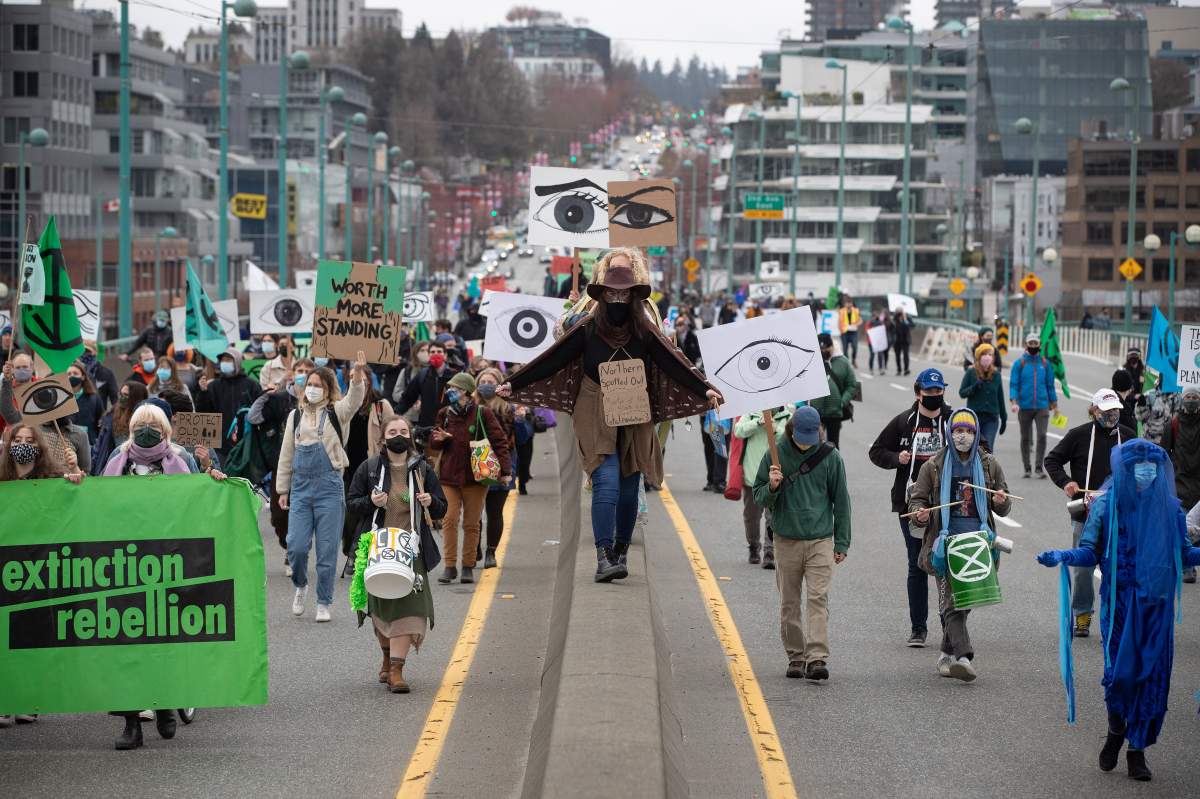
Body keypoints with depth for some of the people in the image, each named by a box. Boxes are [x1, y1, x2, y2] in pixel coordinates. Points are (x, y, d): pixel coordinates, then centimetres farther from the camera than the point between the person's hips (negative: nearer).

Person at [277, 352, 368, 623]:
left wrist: (358, 374, -37)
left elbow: (354, 400, -19)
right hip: (301, 486, 3)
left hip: (329, 485, -3)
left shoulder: (336, 413, 3)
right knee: (296, 545, -5)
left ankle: (324, 603, 10)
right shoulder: (296, 416, 13)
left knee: (327, 549, -1)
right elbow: (286, 455, 16)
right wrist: (283, 489, 13)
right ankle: (300, 586, 24)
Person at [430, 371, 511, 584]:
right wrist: (439, 438, -10)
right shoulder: (445, 414, 7)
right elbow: (433, 443, 15)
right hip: (449, 476, 3)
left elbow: (500, 441, -6)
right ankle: (450, 566, -1)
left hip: (475, 476, -3)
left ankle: (468, 567, 12)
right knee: (450, 520, -6)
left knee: (471, 523, 4)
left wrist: (505, 469, -14)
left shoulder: (482, 414, -5)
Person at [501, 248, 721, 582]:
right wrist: (513, 384, -6)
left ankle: (621, 553, 20)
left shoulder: (645, 332, -1)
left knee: (629, 489, 7)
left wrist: (704, 390, -18)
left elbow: (675, 365, -5)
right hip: (596, 420, -3)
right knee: (607, 483, -15)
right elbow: (551, 360, -3)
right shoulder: (586, 328, -5)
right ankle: (604, 557, -18)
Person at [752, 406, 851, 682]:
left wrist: (842, 543, 5)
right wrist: (771, 487, -18)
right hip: (786, 541, 1)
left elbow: (841, 500, 7)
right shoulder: (776, 455, 0)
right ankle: (796, 656, 17)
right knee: (789, 603, 6)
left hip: (821, 540, -1)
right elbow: (758, 496, 5)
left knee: (818, 598, -11)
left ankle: (818, 657, -16)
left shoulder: (830, 456, -1)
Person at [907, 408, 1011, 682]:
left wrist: (1001, 502, -6)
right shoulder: (933, 467, 7)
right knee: (952, 600, -13)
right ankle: (963, 657, -23)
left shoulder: (989, 465, 12)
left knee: (966, 598, 6)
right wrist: (919, 514, -13)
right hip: (946, 541, -2)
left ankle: (948, 653, 22)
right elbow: (917, 499, 10)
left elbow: (1003, 508, 19)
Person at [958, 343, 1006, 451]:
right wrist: (974, 387, -19)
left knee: (988, 448, -9)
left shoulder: (996, 374, 5)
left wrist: (1004, 418, 13)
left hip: (991, 418, 1)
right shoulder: (971, 372, -1)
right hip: (974, 416, -1)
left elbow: (1000, 397, 12)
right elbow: (962, 393, 1)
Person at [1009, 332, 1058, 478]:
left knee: (1042, 436, -12)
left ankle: (1039, 467, -4)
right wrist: (1014, 402, -16)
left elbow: (1050, 385, 14)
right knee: (1025, 438, 6)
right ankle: (1027, 468, 16)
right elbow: (1013, 384, -2)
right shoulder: (1019, 363, 2)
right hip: (1024, 406, -1)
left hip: (1042, 406, 1)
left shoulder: (1045, 363, 8)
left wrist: (1054, 405, 14)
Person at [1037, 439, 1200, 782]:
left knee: (1152, 675, -1)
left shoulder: (1168, 507, 6)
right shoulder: (1107, 505, -1)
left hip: (1157, 605, 2)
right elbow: (1090, 551, -3)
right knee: (1121, 670, -10)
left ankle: (1137, 749, 10)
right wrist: (1062, 556, -20)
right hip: (1120, 602, -2)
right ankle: (1116, 731, 19)